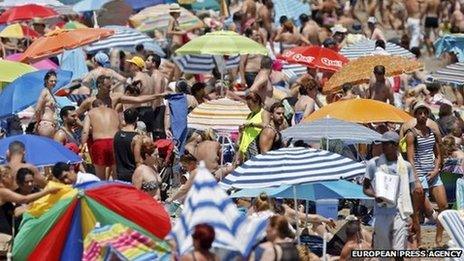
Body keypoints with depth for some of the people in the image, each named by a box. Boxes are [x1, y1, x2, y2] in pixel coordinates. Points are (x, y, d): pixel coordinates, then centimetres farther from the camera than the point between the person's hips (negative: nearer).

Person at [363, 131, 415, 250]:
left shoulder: (405, 166, 5)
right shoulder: (374, 163, 3)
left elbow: (409, 192, 10)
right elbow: (365, 188, 7)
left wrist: (409, 215, 3)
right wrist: (375, 195, -15)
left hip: (400, 213, 0)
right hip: (381, 214, 0)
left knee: (399, 250, -7)